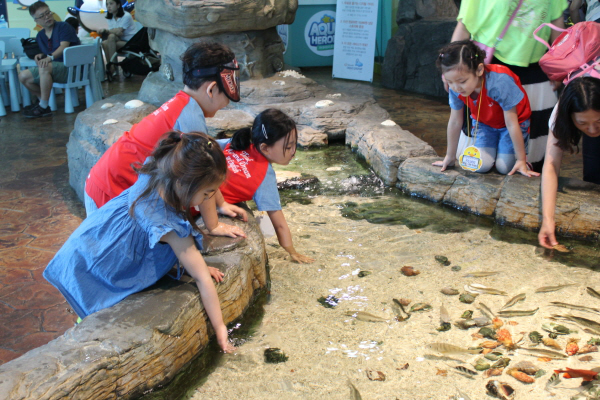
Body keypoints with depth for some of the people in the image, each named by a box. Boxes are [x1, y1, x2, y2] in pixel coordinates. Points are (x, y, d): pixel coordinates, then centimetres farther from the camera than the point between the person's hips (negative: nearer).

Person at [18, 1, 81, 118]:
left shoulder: (64, 27, -4)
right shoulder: (40, 35, 15)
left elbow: (64, 47, -19)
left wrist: (50, 57, -36)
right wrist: (40, 55, -2)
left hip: (71, 68, -7)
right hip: (54, 68, 7)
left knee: (45, 67, -35)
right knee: (23, 76, -3)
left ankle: (43, 107, -27)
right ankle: (43, 100, 13)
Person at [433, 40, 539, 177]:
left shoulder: (500, 82, -40)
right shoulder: (455, 88, -26)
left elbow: (511, 124, -31)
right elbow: (454, 122, -12)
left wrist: (521, 160, -23)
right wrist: (450, 157, -3)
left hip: (510, 121, -3)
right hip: (484, 123, 4)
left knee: (504, 168, -12)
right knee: (481, 166, -12)